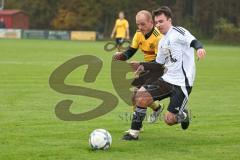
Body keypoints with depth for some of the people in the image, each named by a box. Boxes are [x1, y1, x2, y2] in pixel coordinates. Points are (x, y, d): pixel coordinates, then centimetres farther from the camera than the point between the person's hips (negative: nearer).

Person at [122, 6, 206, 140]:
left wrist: (199, 48, -47)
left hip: (182, 83, -8)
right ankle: (134, 133, 2)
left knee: (169, 120, -11)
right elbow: (158, 64, 25)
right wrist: (141, 65, 11)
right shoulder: (162, 42, 17)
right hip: (167, 79, 8)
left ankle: (183, 115, 24)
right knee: (141, 96, -8)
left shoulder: (178, 32, -8)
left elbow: (193, 41, -25)